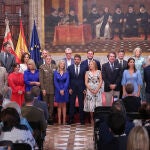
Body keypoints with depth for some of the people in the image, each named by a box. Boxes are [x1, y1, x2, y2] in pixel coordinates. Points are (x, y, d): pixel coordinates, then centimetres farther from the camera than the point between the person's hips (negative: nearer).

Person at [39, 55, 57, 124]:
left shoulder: (54, 66, 8)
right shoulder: (42, 67, 0)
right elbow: (41, 78, -4)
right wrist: (43, 89, -10)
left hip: (52, 89, 3)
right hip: (45, 89, -3)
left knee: (51, 104, 6)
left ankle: (50, 118, 12)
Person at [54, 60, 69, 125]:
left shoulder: (66, 72, 3)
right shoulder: (56, 72, 3)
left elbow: (67, 82, -3)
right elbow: (55, 82, -2)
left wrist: (63, 90, -13)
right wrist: (59, 90, -10)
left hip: (65, 90, 0)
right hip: (58, 90, 0)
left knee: (64, 105, 4)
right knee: (59, 105, 3)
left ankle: (64, 120, 3)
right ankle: (59, 120, 3)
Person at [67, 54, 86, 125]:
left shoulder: (84, 68, 1)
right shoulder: (70, 68, 3)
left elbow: (85, 79, 2)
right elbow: (68, 79, 3)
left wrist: (85, 88, -3)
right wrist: (69, 88, -4)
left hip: (81, 89, 0)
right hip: (72, 89, 1)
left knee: (81, 105, 4)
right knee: (71, 104, 5)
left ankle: (82, 119, 11)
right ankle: (71, 119, 13)